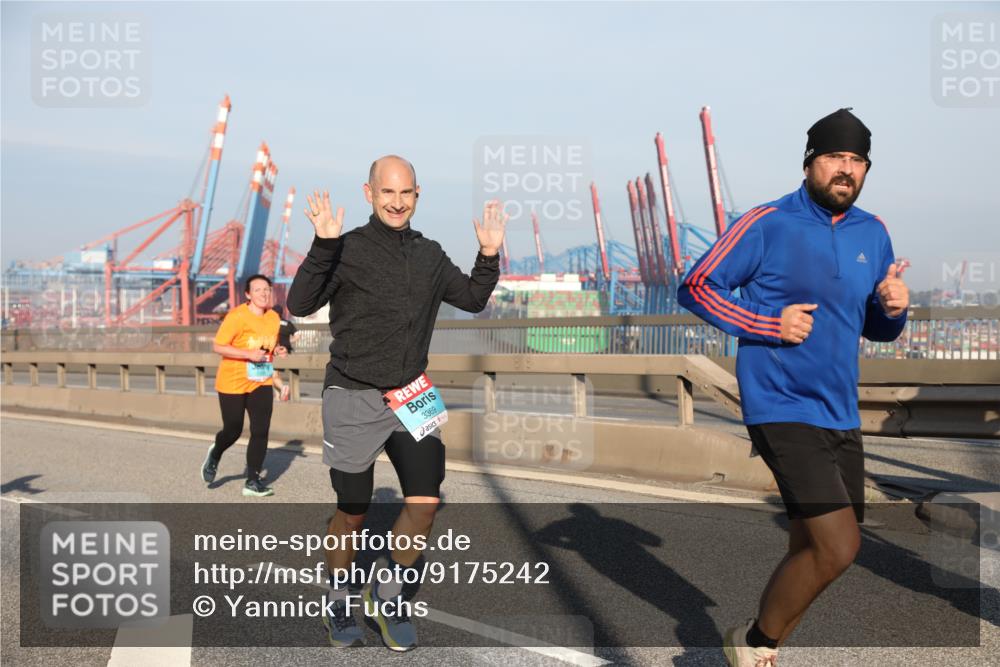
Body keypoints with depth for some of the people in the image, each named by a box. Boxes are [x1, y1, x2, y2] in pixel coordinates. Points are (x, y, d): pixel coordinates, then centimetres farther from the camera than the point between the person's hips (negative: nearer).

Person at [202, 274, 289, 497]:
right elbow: (218, 347, -17)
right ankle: (215, 455, 41)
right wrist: (249, 354, -26)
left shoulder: (274, 317, 4)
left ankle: (253, 482, 4)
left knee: (261, 431, -5)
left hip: (261, 383, 5)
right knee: (233, 430, 6)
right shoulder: (236, 316, -15)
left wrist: (277, 350, -1)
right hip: (232, 383, -4)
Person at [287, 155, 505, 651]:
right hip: (353, 399, -4)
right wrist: (323, 245, -28)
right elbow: (298, 306, -18)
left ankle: (389, 598, 19)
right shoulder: (348, 250, -8)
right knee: (352, 513, 8)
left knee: (425, 502, -7)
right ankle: (339, 606, 34)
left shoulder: (429, 255, 8)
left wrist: (489, 255, 6)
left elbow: (473, 300, 20)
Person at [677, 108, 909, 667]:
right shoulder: (768, 223, -7)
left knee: (811, 552, 14)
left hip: (841, 416, 7)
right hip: (782, 409, -7)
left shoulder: (874, 234, 10)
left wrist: (894, 308, -5)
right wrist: (770, 325, -14)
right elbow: (695, 287, -5)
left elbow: (877, 329, 19)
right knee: (838, 547, -15)